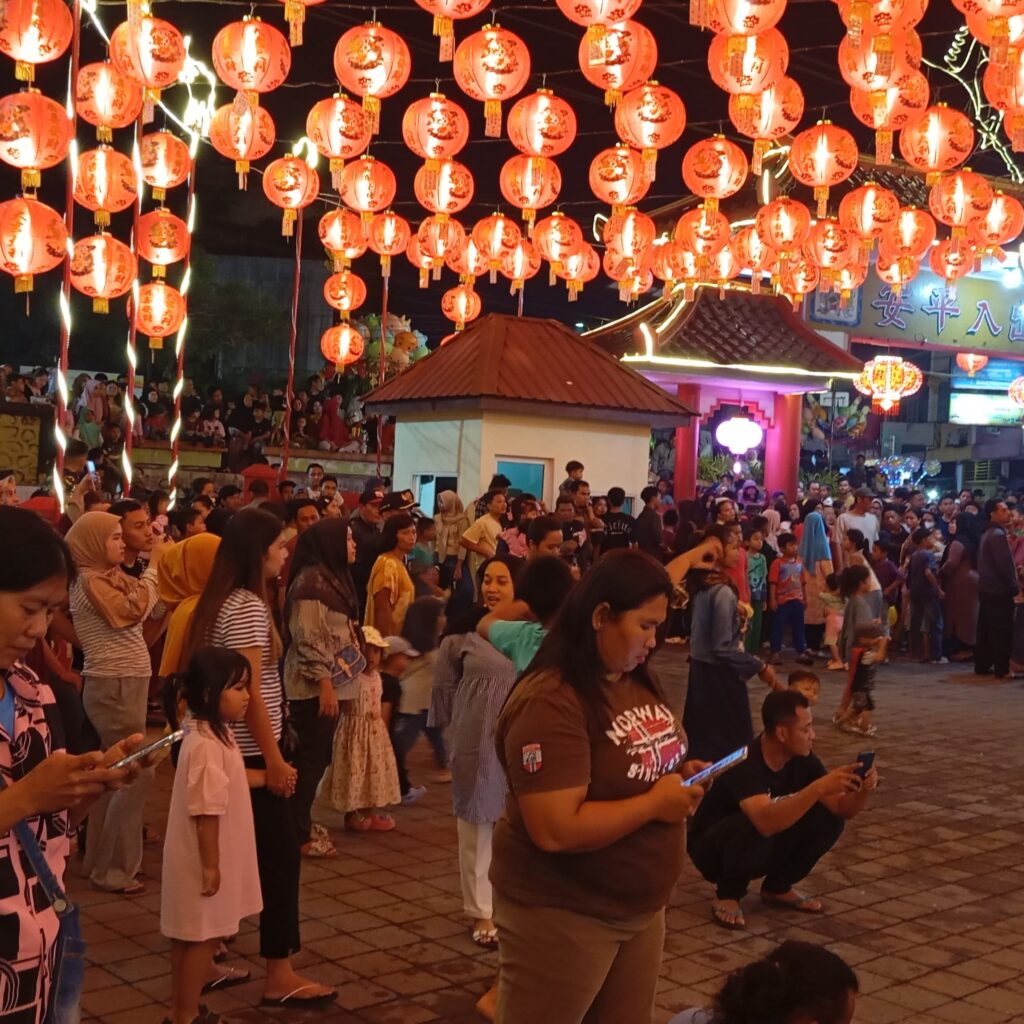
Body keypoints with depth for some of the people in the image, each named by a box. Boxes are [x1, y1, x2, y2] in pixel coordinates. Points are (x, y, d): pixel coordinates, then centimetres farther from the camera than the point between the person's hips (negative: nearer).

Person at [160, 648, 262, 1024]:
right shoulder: (207, 746, -27)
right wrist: (211, 865, -23)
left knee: (191, 938, 19)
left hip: (204, 859, 10)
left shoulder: (213, 733, 6)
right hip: (203, 861, -10)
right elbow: (206, 812, -26)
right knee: (202, 938, 2)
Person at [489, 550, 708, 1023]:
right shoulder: (550, 704, -26)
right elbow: (556, 830, -31)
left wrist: (680, 776, -3)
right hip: (562, 914, -9)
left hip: (640, 907, 9)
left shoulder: (634, 681, 3)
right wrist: (655, 803, -22)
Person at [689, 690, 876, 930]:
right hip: (713, 849, -7)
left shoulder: (803, 758, -11)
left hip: (765, 848, 7)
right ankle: (728, 894, -9)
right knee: (755, 828, -38)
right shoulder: (744, 763, -33)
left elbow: (842, 810, -10)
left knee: (828, 820, -13)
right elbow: (766, 822, -49)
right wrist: (819, 788, -53)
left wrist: (862, 791, -32)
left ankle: (778, 887, 7)